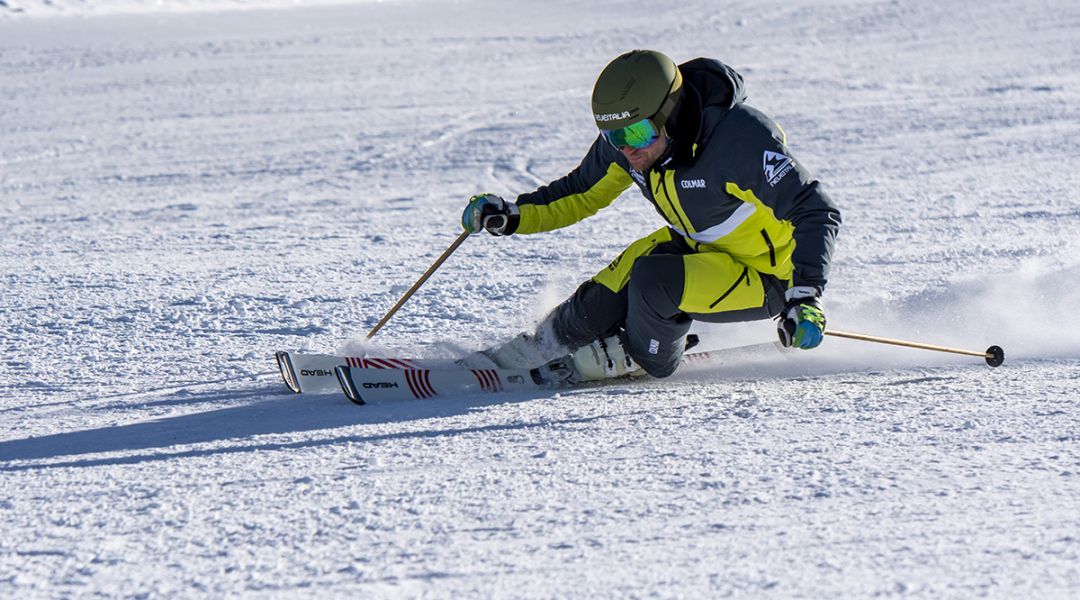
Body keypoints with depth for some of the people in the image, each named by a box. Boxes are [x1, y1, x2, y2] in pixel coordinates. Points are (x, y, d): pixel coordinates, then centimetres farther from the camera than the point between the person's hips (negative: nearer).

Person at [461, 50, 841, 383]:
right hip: (694, 246, 7)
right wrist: (513, 216, -8)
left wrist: (805, 296, -43)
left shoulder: (739, 140, -34)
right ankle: (539, 348, 20)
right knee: (596, 309, -10)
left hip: (762, 276, -7)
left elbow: (816, 214, -31)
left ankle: (638, 359, 2)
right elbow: (582, 194, 7)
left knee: (653, 280, -28)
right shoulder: (625, 141, -12)